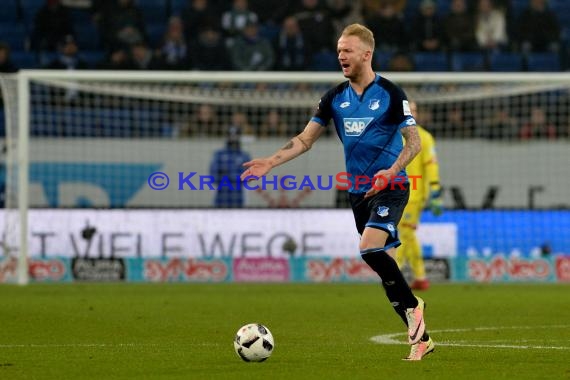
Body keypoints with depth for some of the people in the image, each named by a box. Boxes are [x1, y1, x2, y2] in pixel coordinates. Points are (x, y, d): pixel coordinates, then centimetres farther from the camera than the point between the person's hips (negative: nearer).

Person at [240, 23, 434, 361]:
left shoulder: (390, 93, -8)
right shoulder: (336, 97, 6)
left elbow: (414, 142, -8)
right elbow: (305, 140, 7)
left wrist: (391, 172, -24)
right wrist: (270, 162, -5)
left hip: (390, 187, -6)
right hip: (358, 192, 6)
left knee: (370, 249, -27)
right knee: (384, 265, 6)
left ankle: (412, 305, -7)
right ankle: (421, 337, 14)